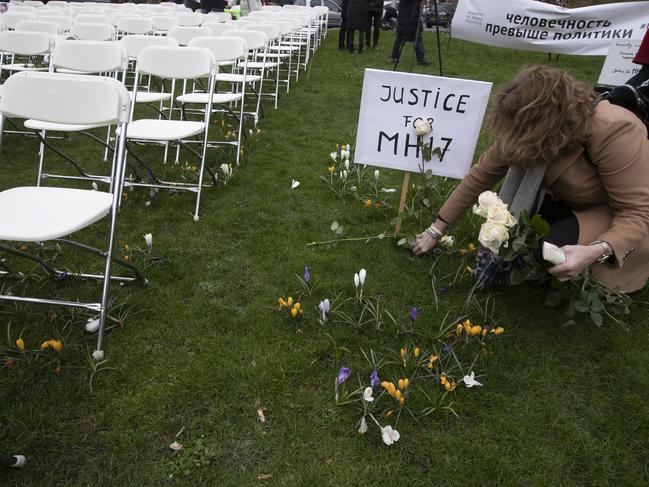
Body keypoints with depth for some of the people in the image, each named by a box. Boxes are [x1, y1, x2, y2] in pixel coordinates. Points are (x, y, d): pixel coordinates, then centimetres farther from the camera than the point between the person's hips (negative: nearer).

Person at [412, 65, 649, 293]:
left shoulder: (613, 132, -35)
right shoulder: (526, 130, -19)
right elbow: (480, 175, -14)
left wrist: (596, 252, -48)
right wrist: (437, 229, -12)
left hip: (623, 217, -5)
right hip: (573, 199, 6)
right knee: (505, 206, -16)